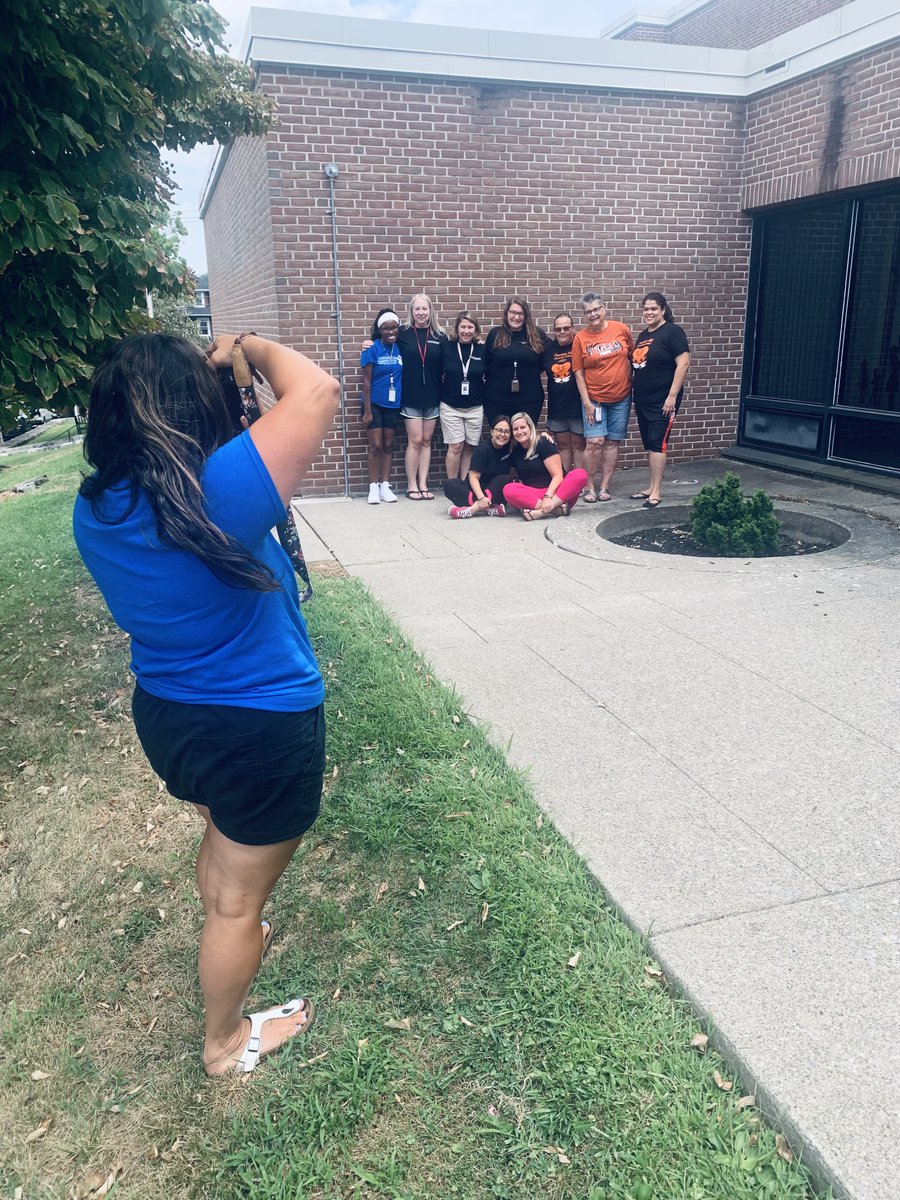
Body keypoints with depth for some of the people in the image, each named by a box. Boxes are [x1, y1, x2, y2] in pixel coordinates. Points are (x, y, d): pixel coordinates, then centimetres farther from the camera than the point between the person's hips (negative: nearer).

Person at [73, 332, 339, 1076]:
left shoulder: (95, 509, -8)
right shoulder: (219, 492, -31)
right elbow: (317, 390, -27)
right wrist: (248, 347, -9)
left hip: (165, 715, 7)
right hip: (262, 729, -7)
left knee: (224, 839, 36)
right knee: (239, 898, 16)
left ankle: (229, 945, 62)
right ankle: (226, 1041, 40)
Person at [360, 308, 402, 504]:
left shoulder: (401, 348, 2)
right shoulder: (372, 349, -10)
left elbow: (404, 376, 8)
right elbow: (366, 381, -10)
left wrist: (404, 403, 1)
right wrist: (367, 410, -13)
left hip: (393, 405, 4)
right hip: (374, 404, -4)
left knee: (388, 446, 9)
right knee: (376, 446, -3)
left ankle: (385, 486, 16)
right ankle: (373, 488, 6)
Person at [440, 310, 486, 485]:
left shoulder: (482, 349, 1)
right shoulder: (446, 347, -3)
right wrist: (440, 395, 1)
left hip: (475, 408, 2)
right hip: (450, 406, -2)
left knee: (469, 447, 6)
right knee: (456, 446, -4)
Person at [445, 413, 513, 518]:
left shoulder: (510, 448, -2)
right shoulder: (483, 449, -12)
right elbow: (473, 477, -18)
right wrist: (481, 498, -33)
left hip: (496, 491, 2)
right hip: (477, 488, -2)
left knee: (505, 480, -29)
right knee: (450, 485, -28)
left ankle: (473, 508, -39)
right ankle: (491, 509, -44)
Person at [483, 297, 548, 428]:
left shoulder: (537, 335, 3)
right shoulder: (495, 334, 4)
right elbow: (485, 364, 7)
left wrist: (530, 375, 2)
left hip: (529, 399, 0)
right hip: (497, 400, 0)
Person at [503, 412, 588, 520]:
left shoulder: (544, 443, -3)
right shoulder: (515, 453, 10)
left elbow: (558, 475, -10)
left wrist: (548, 497, -26)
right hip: (532, 496, 2)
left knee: (580, 474, -30)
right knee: (508, 490, -27)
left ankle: (541, 512, -43)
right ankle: (556, 508, -37)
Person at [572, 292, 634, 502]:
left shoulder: (621, 329, -2)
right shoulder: (580, 338, -5)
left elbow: (633, 355, 12)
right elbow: (578, 372, -4)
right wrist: (587, 402, -8)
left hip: (621, 398, 2)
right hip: (594, 398, -2)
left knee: (613, 442, 6)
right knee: (594, 442, -10)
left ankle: (604, 487, 14)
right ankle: (590, 487, 2)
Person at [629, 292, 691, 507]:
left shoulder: (672, 332, -10)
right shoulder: (643, 336, 14)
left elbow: (683, 363, -16)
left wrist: (672, 395, -20)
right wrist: (634, 392, 13)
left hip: (662, 401, -8)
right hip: (643, 400, 8)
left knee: (657, 443, -9)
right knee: (649, 445, 12)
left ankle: (656, 492, -5)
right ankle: (651, 487, 20)